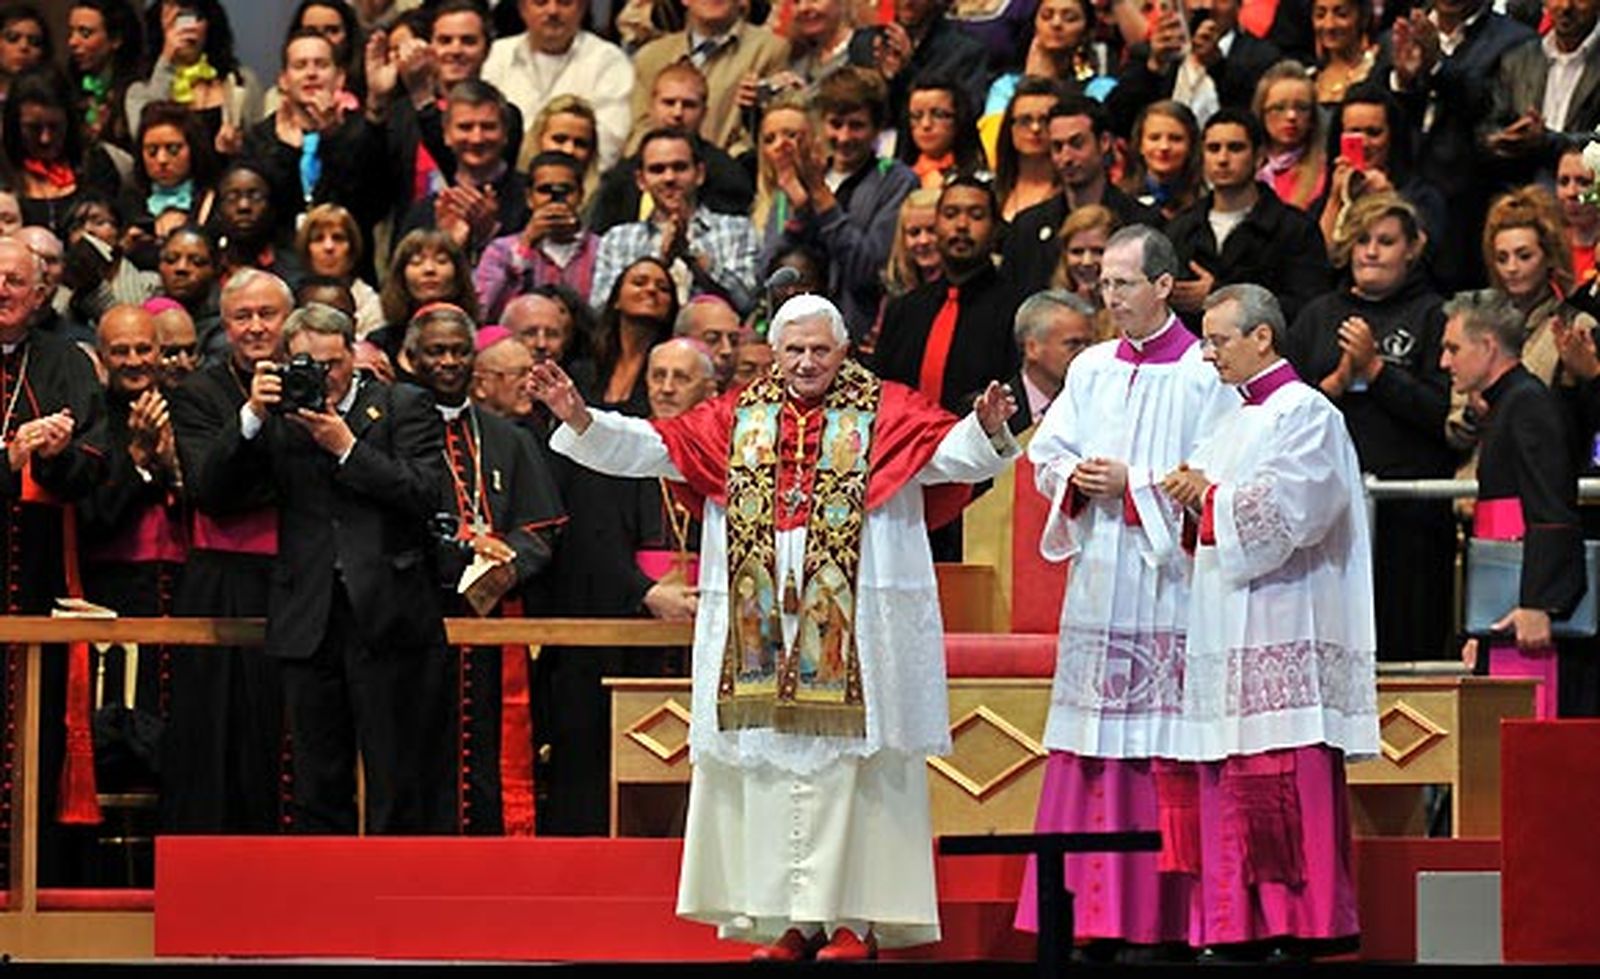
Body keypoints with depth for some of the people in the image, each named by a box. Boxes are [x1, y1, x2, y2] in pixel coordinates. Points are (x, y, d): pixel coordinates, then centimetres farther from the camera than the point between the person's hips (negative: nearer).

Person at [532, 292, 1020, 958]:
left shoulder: (886, 413, 2)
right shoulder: (740, 416, 11)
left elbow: (951, 450, -11)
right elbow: (652, 446, 10)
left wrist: (985, 429, -32)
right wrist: (580, 420, -2)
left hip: (852, 624, -4)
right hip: (760, 622, 4)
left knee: (849, 766, -4)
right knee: (769, 766, 3)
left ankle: (855, 918, -1)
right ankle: (792, 920, 7)